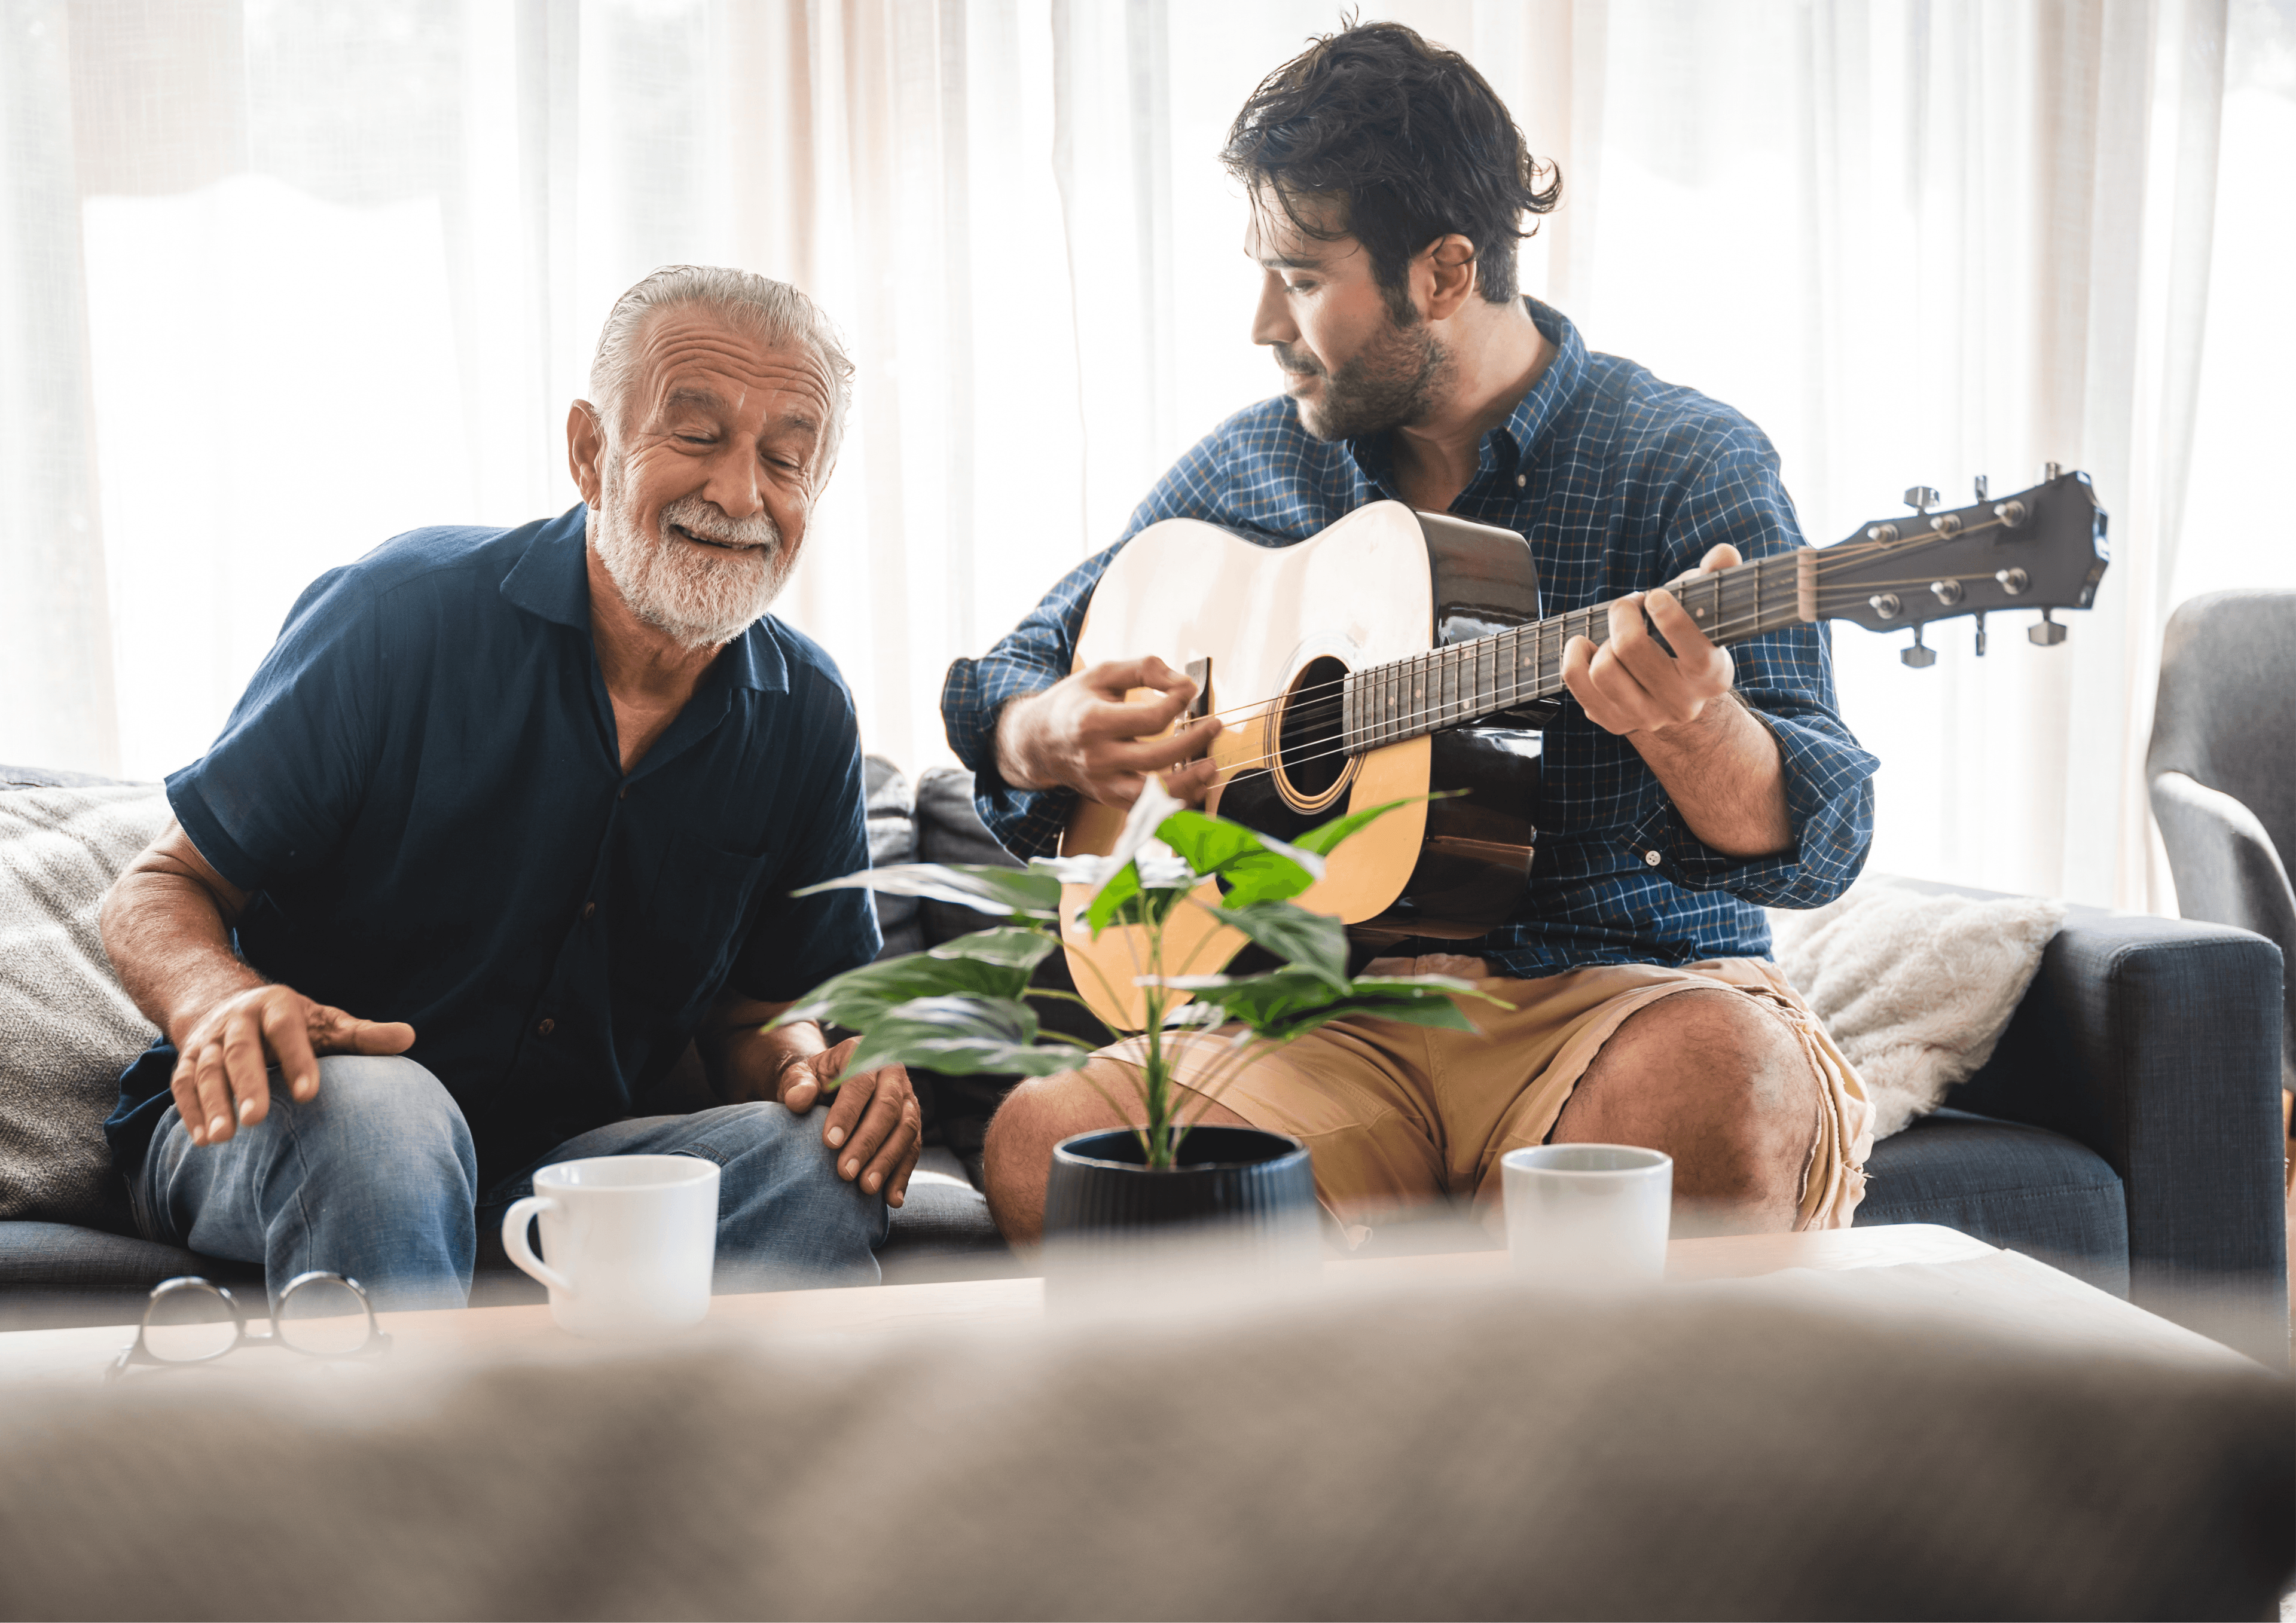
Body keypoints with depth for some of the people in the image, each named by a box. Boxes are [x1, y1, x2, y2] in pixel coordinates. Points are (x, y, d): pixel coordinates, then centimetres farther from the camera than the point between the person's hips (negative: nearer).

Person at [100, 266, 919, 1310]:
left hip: (570, 1157, 3)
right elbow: (158, 894, -6)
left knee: (815, 1158, -27)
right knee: (379, 1110, -38)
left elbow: (750, 1018, 11)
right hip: (277, 1137, -2)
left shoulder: (807, 722, 1)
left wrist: (817, 1066, -15)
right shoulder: (398, 616, -12)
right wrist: (222, 1006, -31)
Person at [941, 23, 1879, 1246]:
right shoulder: (1246, 470, 11)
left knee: (1730, 1082, -39)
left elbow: (1820, 844, -12)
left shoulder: (1686, 465, -3)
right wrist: (1051, 737, -3)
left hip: (1621, 996, -3)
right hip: (1336, 1017, 3)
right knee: (1038, 1148, -27)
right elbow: (1009, 677, 22)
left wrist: (1694, 735, -36)